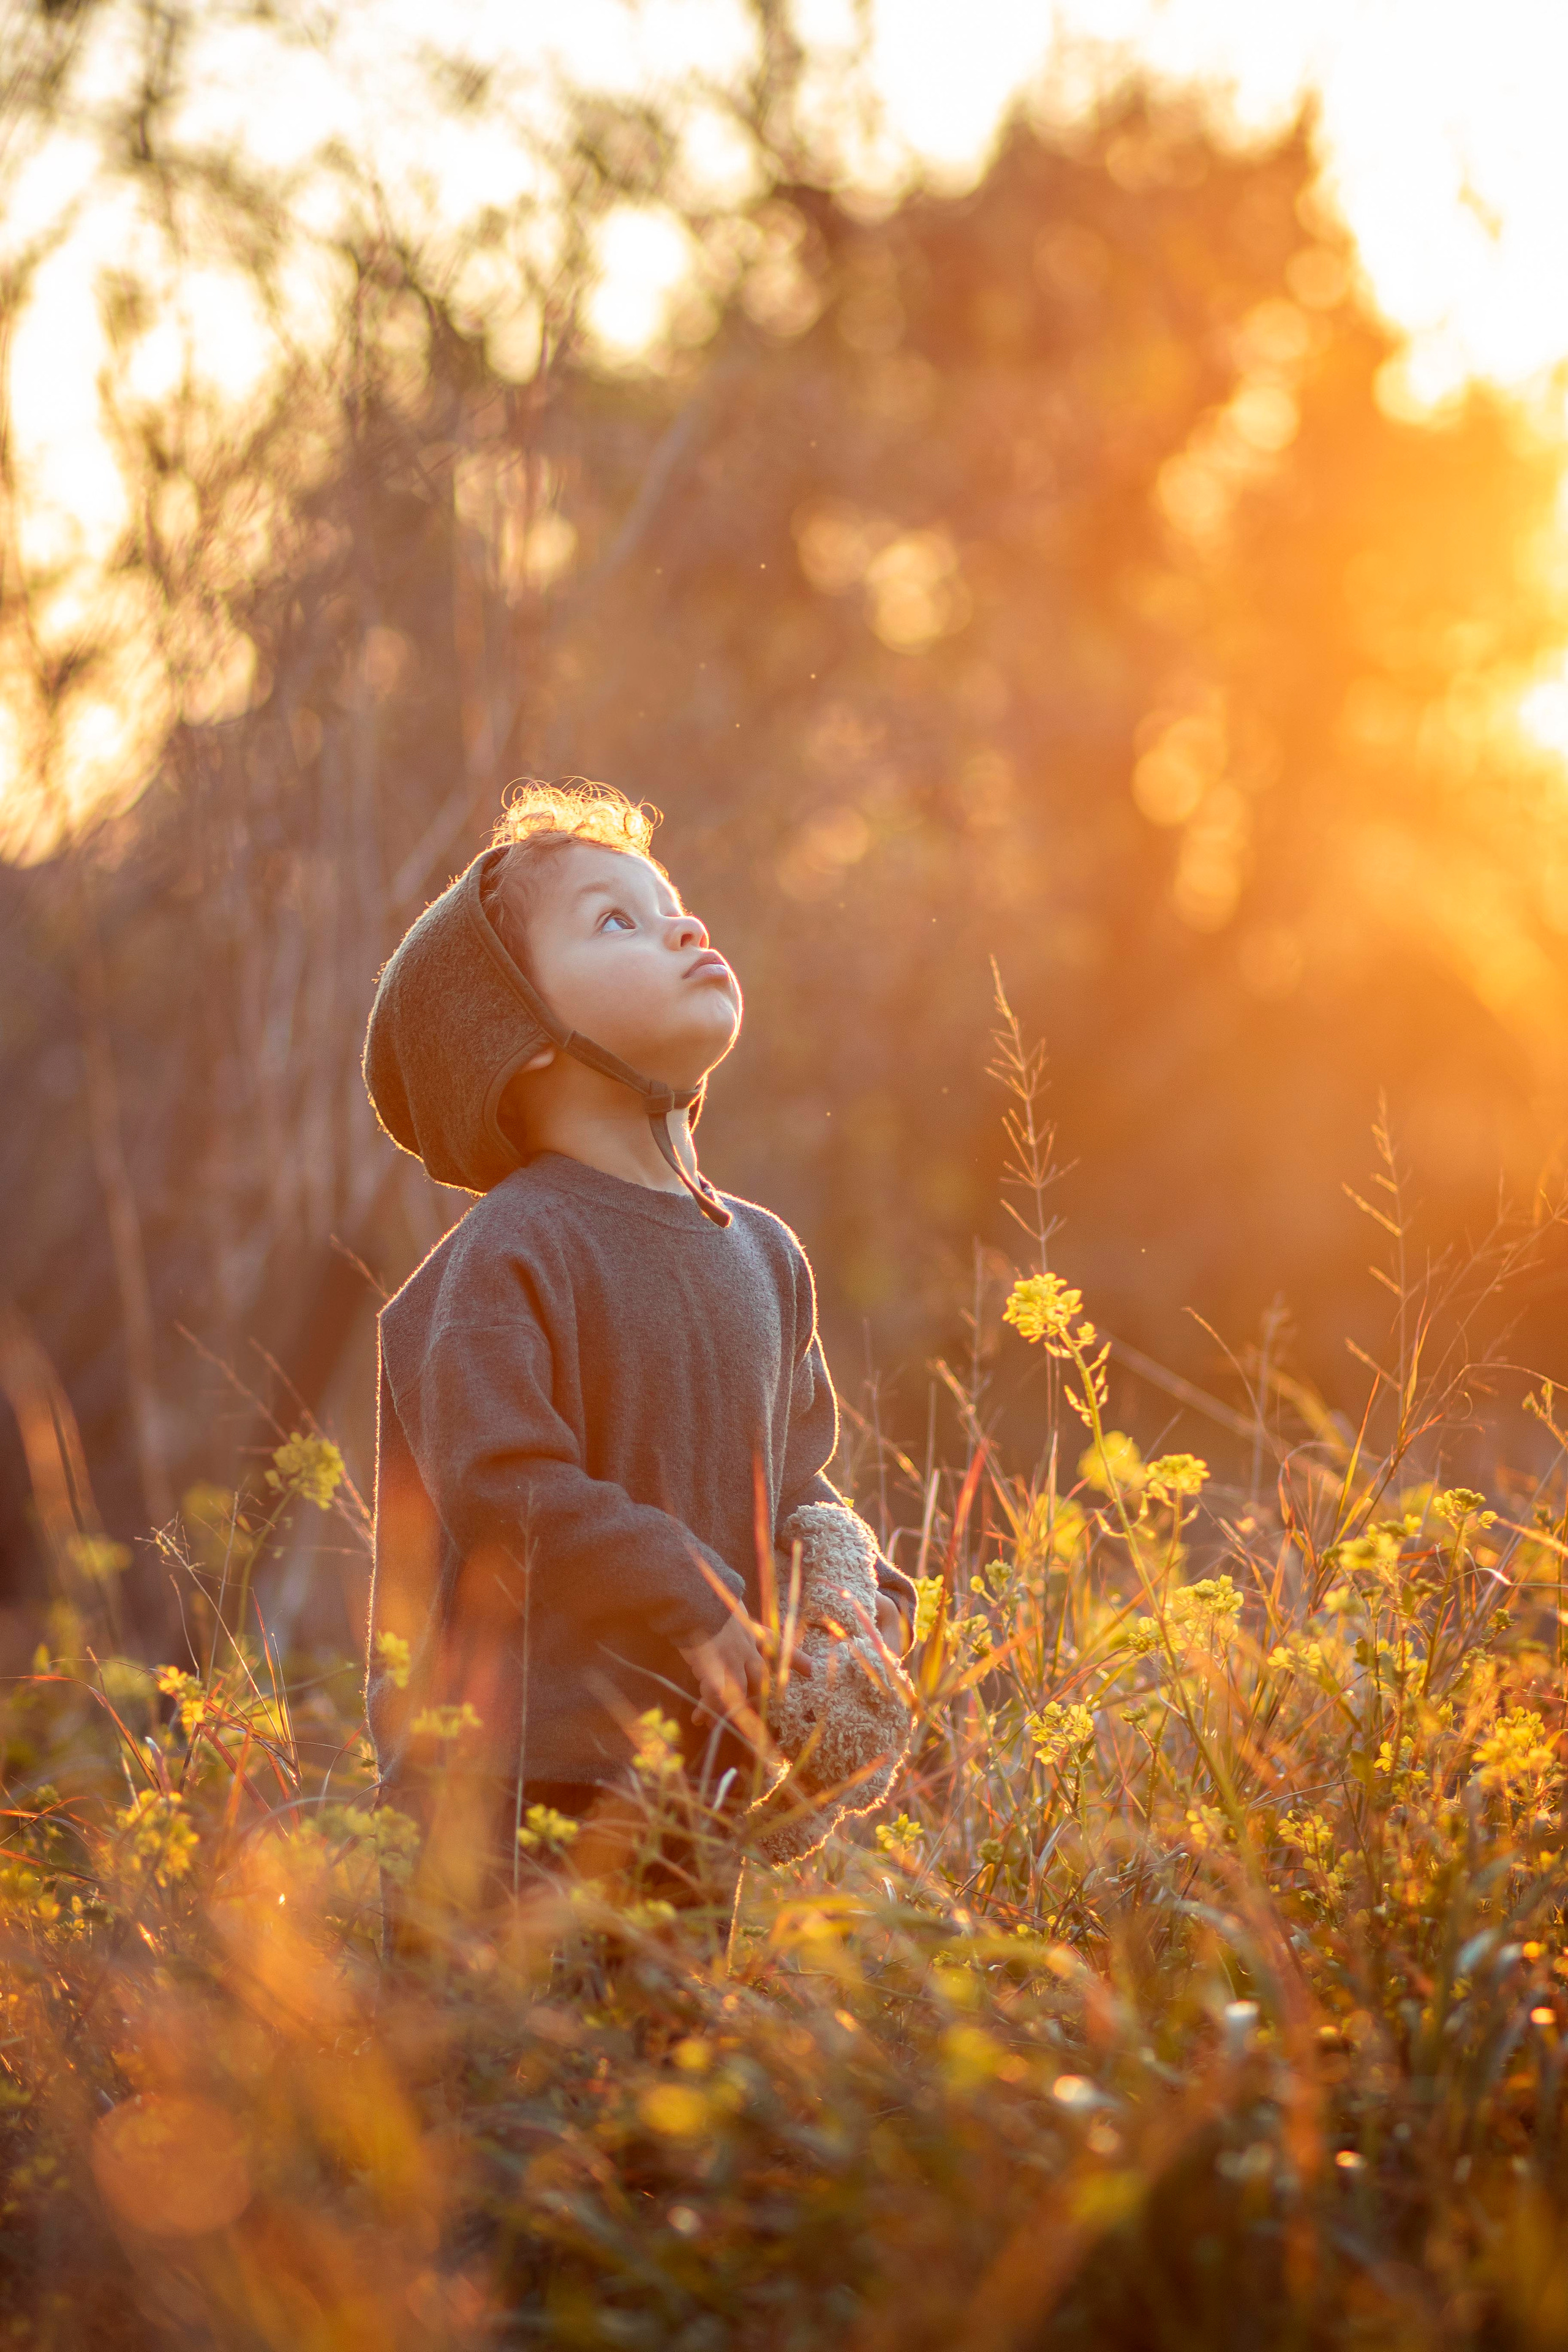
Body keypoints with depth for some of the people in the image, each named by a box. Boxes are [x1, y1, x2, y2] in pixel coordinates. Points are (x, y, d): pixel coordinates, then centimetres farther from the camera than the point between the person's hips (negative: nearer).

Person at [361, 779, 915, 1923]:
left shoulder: (765, 1255, 15)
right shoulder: (506, 1254, -10)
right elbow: (505, 1489, -20)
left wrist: (860, 1611, 1)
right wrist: (714, 1628, -19)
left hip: (715, 1781, 7)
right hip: (536, 1776, -7)